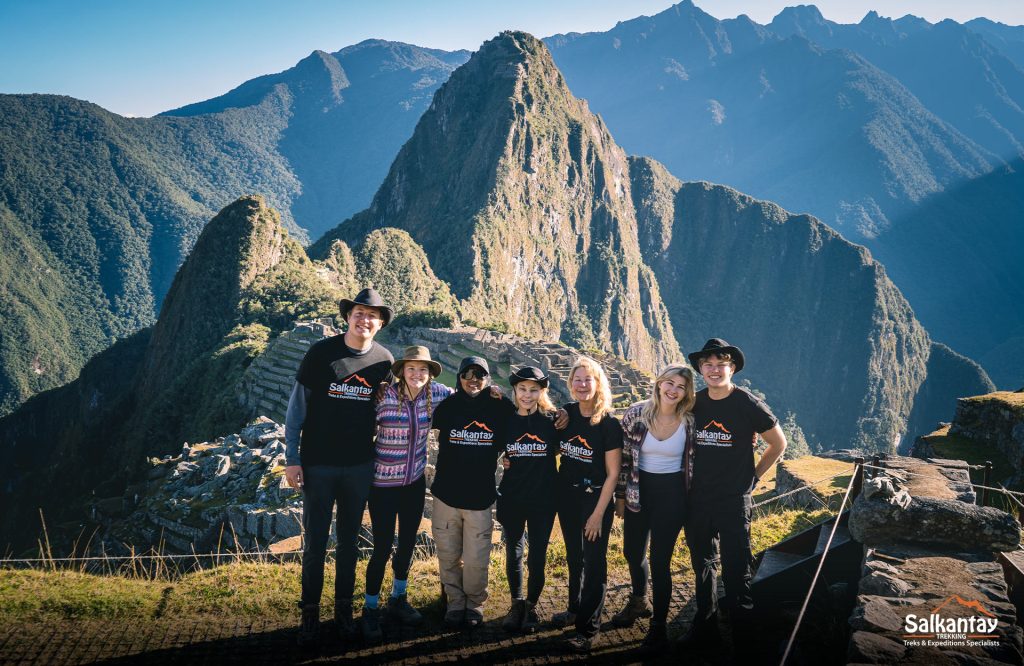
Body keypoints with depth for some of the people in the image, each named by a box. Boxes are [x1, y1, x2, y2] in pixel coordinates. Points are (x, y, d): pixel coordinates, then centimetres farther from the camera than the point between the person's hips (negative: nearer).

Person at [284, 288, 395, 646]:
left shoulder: (384, 360, 0)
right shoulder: (321, 352, -8)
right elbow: (297, 407, -5)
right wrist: (292, 458, -7)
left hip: (359, 466, 2)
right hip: (318, 464, -2)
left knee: (349, 540, 13)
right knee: (315, 541, 6)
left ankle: (344, 609, 26)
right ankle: (310, 612, 20)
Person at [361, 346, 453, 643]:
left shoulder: (435, 393, -6)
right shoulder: (384, 396, -19)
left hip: (415, 482, 5)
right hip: (384, 484, -5)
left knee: (408, 543, 17)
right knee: (383, 548, -1)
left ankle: (398, 600, 39)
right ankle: (370, 609, 21)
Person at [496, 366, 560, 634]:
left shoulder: (552, 419, -7)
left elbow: (558, 448, 6)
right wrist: (501, 461, -4)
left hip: (543, 499, -1)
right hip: (511, 498, 2)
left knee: (537, 555, 7)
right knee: (513, 552, 12)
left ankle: (531, 606, 27)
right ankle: (516, 603, 31)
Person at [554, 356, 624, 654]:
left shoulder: (609, 423, -15)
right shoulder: (566, 413, -2)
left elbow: (613, 473, -13)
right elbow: (553, 448, 14)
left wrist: (598, 513, -15)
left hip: (595, 497, -5)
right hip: (566, 494, 5)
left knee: (594, 561, 0)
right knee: (574, 555, 19)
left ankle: (587, 628, 8)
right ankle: (575, 608, 37)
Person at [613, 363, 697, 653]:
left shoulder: (690, 422, -11)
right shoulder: (635, 414, -10)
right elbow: (624, 458, -2)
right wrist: (620, 496, 1)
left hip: (672, 494, -2)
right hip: (638, 491, 3)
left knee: (659, 561, -3)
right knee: (632, 553, 19)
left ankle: (658, 627, 15)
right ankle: (639, 602, 47)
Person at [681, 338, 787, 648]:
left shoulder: (748, 404, -10)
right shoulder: (694, 403, 2)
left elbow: (778, 443, 2)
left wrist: (753, 475, 2)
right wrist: (689, 479, 10)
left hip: (734, 500, -4)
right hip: (698, 499, 5)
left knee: (736, 570, 0)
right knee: (703, 565, 17)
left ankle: (744, 634, 14)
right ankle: (705, 626, 32)